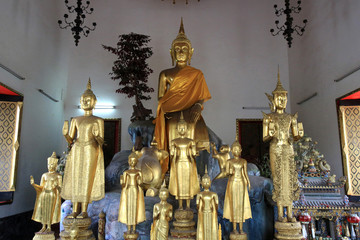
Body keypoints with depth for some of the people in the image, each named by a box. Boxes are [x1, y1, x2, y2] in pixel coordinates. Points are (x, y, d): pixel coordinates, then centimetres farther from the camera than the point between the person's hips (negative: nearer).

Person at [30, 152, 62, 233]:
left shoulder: (58, 176, -2)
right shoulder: (44, 175, 11)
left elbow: (59, 188, -5)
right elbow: (41, 187, 10)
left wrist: (57, 186, -28)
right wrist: (33, 184, -5)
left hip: (53, 195, -5)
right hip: (44, 195, 5)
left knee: (50, 210, -5)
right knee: (43, 210, 4)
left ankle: (49, 228, 6)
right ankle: (44, 227, 15)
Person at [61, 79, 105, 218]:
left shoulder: (98, 121, 4)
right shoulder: (75, 120, 16)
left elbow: (101, 142, -1)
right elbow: (70, 141, 11)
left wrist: (97, 136, -24)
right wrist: (65, 134, -10)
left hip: (91, 151, -4)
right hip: (77, 151, 4)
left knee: (87, 179, -8)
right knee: (75, 180, 1)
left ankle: (84, 211, -2)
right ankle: (75, 210, 6)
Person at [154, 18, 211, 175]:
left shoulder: (197, 74, 12)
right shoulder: (165, 74, 12)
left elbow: (202, 98, 8)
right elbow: (161, 99, 10)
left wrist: (198, 107, -12)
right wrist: (165, 110, -8)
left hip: (190, 116, 0)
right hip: (172, 116, 0)